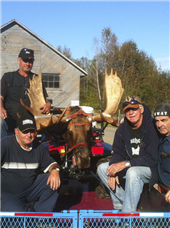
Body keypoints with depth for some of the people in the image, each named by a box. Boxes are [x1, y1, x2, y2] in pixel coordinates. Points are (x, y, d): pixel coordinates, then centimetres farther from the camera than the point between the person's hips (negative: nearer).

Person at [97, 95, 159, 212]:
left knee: (132, 172, -37)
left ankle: (128, 212, -25)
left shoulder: (152, 127, -20)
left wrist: (126, 164, -30)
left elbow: (152, 159, -23)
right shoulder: (122, 129, 0)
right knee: (102, 168, -6)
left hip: (151, 168, -7)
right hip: (130, 166, 7)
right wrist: (113, 171, -15)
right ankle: (120, 204, -6)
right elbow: (117, 153, 5)